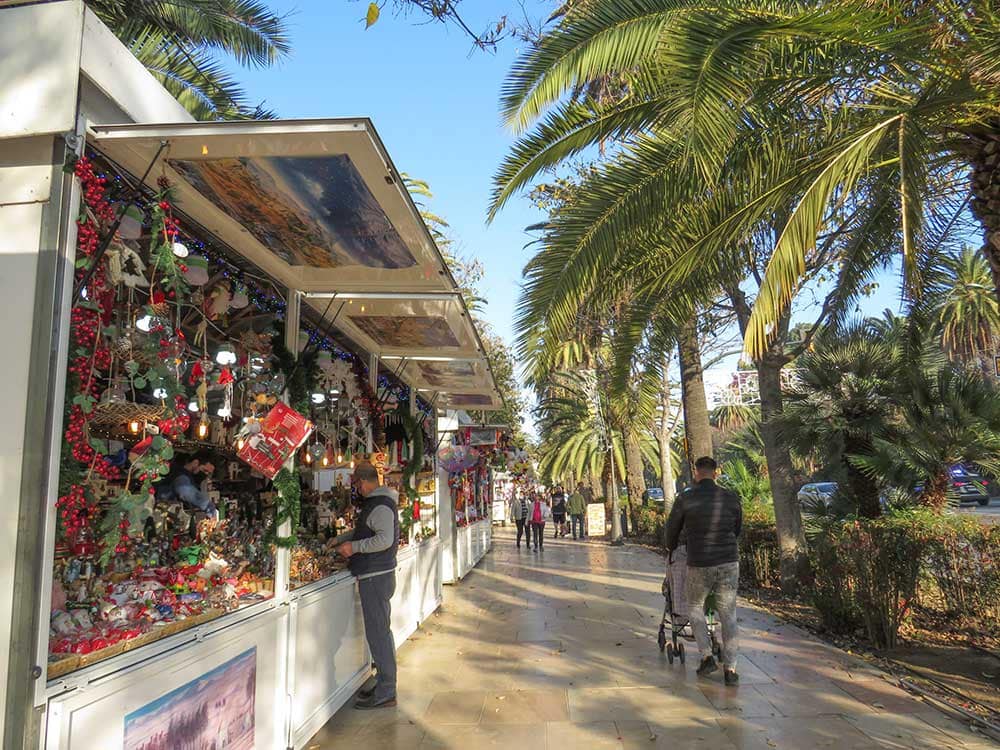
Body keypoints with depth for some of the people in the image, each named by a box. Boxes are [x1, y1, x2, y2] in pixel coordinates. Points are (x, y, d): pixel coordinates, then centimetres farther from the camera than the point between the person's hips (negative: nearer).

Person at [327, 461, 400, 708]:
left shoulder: (380, 506, -17)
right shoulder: (376, 502, 15)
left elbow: (385, 539, -28)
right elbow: (363, 530, 30)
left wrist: (355, 546, -20)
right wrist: (340, 539, 28)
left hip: (376, 577, -11)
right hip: (379, 576, 11)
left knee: (378, 635, -5)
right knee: (382, 632, 16)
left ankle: (385, 693, 2)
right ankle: (386, 686, 27)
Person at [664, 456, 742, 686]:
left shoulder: (685, 499, -7)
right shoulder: (731, 498, 1)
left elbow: (672, 529, 7)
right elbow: (737, 529, 16)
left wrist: (671, 548, 28)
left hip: (699, 565, -2)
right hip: (729, 563, 2)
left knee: (694, 607, 20)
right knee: (728, 615, 12)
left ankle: (707, 657, 13)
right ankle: (730, 669, 11)